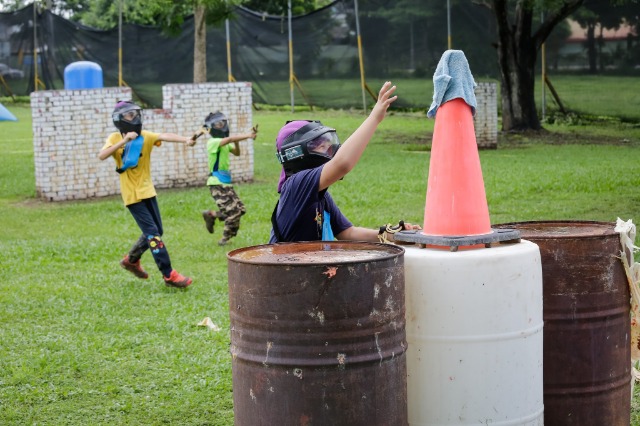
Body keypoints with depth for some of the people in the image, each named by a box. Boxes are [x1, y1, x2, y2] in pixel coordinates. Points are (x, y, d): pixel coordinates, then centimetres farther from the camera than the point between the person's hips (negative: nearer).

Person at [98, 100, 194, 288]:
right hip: (132, 194, -5)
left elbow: (165, 136, -20)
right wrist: (124, 141, -28)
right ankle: (169, 275, -7)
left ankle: (131, 259, 35)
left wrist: (185, 139, -38)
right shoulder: (115, 138, -5)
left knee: (156, 231, 13)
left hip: (147, 191, 5)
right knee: (153, 234, -9)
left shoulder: (145, 136, -1)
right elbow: (102, 156, -23)